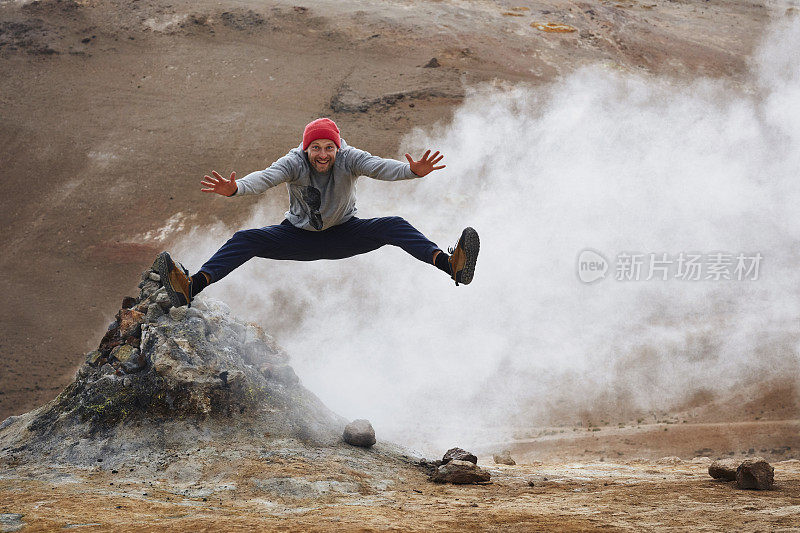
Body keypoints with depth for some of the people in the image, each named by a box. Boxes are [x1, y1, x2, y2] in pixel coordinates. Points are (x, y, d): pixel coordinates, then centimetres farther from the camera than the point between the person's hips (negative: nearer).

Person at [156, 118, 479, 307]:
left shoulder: (349, 159, -22)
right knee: (246, 240, -19)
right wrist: (235, 189, -61)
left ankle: (450, 264, -40)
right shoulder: (294, 163, -22)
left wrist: (412, 171, -60)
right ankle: (191, 287, -34)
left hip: (343, 234, 0)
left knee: (394, 227, -23)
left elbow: (379, 167, -39)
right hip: (300, 236, 0)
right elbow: (265, 178, -40)